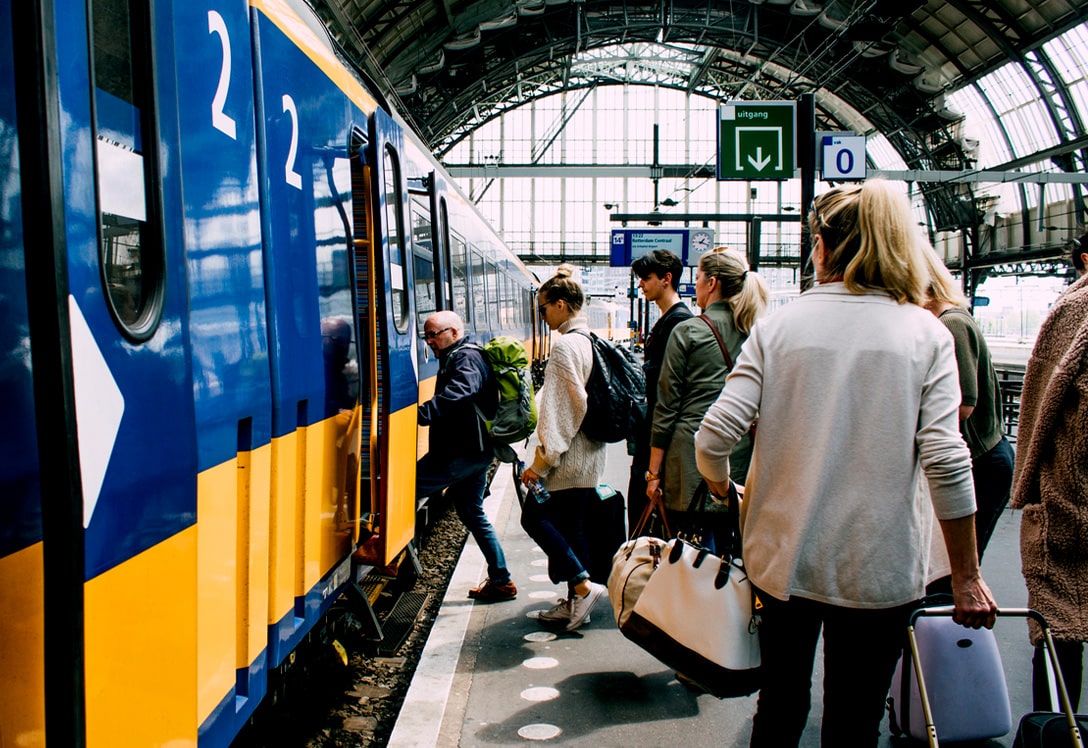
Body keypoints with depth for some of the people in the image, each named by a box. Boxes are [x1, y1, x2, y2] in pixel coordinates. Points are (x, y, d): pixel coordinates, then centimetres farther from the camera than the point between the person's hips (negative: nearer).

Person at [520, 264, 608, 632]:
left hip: (567, 458, -9)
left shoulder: (565, 345, -17)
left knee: (534, 516, 3)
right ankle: (575, 604, 20)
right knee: (571, 525, 13)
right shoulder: (589, 341, 10)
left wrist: (542, 460, -17)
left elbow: (561, 408, -21)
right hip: (590, 454, 9)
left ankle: (583, 586, 0)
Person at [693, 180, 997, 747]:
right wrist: (966, 578, -3)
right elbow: (946, 464, -12)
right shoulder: (926, 333, -5)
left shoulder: (778, 326, -4)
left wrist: (719, 485, 12)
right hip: (879, 569, -1)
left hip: (783, 556, 1)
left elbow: (714, 438, -11)